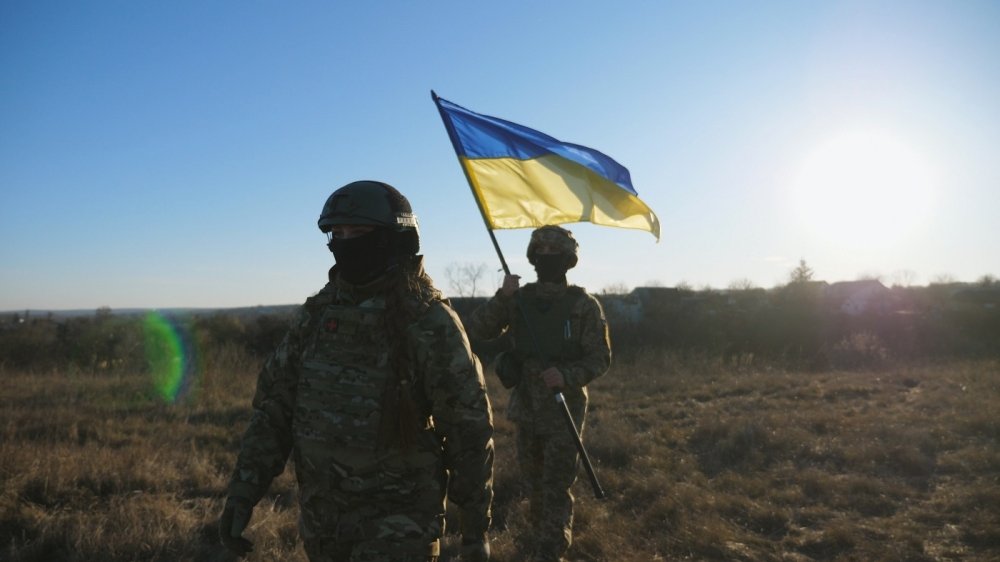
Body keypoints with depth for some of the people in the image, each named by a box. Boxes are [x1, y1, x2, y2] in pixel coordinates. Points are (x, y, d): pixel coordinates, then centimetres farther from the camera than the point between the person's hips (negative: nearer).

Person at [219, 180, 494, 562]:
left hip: (397, 521, -5)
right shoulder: (317, 313, 3)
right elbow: (274, 407, 7)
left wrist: (476, 529, -6)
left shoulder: (430, 323, -14)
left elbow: (469, 430, -10)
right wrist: (243, 490, -3)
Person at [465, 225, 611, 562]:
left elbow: (600, 359, -8)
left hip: (564, 410, -4)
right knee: (534, 481, 19)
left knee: (556, 486, -3)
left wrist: (566, 376, -25)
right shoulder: (519, 299, 1)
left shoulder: (584, 306, -7)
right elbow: (476, 331, -6)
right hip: (525, 408, 4)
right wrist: (501, 298, -21)